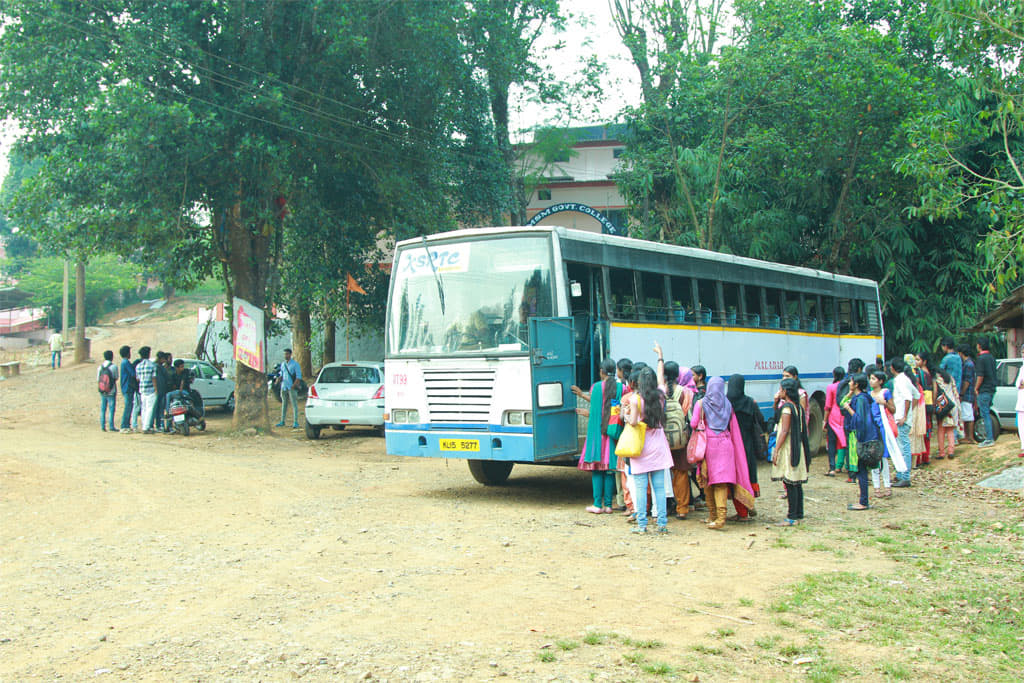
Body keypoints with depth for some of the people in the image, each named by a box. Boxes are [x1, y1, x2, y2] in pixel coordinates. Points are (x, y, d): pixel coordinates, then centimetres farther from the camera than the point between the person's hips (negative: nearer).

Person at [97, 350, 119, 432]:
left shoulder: (100, 367, 1)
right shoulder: (114, 367, -11)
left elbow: (97, 380, 3)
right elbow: (116, 378, -1)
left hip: (102, 391, 4)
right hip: (111, 391, -4)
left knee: (102, 409, 9)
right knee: (112, 409, 1)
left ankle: (102, 426, 9)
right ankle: (111, 426, 0)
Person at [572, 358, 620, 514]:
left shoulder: (596, 387, -6)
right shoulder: (621, 387, 0)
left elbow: (596, 407, -5)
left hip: (598, 432, -2)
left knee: (597, 469, 3)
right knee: (610, 469, 7)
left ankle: (597, 505, 2)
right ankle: (608, 505, 8)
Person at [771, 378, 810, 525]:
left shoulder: (787, 407, -14)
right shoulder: (798, 406, 13)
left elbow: (784, 431, -19)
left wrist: (776, 451, -18)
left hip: (787, 448, -9)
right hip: (797, 447, 9)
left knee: (790, 483, -8)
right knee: (796, 483, 12)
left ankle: (792, 518, -9)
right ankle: (798, 514, 17)